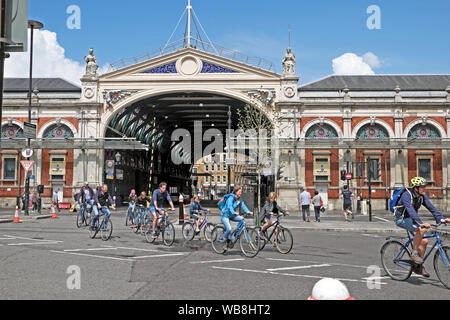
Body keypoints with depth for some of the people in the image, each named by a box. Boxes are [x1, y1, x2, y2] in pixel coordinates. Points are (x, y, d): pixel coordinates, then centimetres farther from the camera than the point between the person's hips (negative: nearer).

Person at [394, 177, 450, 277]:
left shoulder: (423, 196, -3)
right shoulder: (407, 195, -26)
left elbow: (431, 208, -7)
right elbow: (411, 211, -39)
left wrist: (441, 219, -22)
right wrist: (421, 223, -51)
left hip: (411, 219, 7)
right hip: (402, 219, -7)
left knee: (424, 241, -6)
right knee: (421, 230, -32)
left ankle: (419, 266, 9)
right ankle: (414, 253, -17)